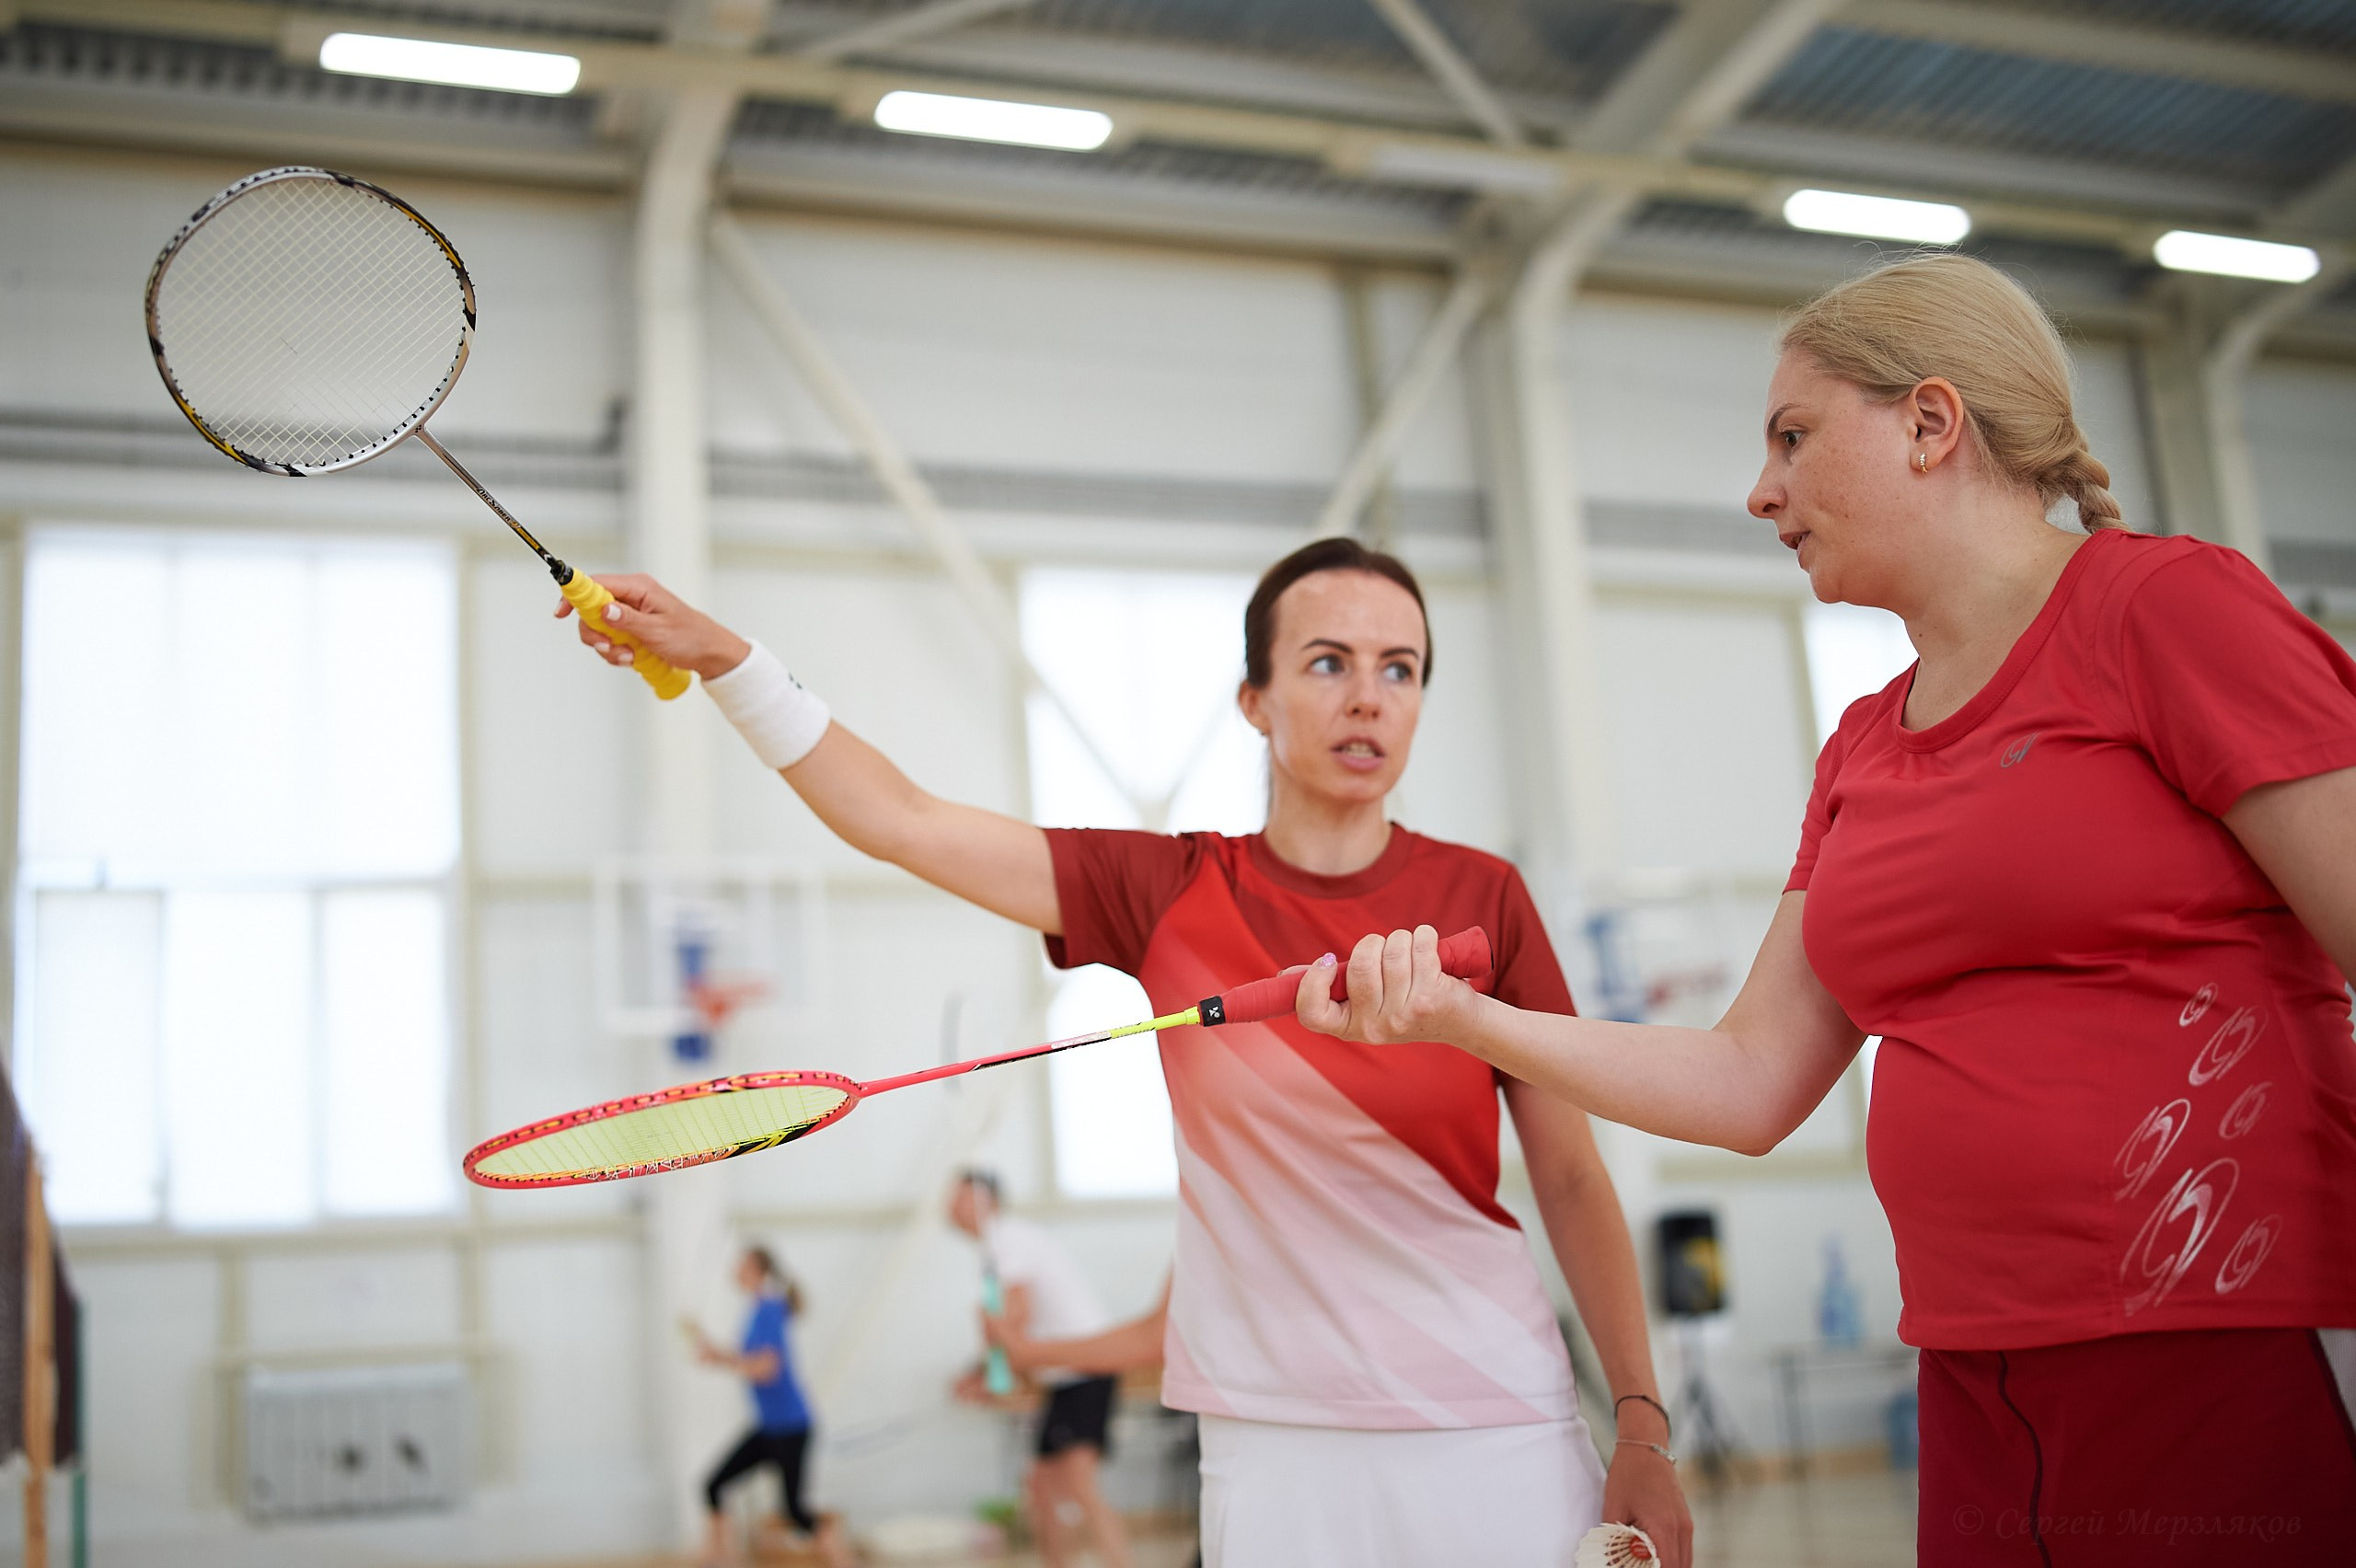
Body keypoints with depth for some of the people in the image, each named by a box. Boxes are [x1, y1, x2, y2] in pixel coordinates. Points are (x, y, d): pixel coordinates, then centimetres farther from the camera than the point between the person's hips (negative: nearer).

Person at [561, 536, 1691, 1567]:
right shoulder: (1169, 891, -1)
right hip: (1277, 1452, 1)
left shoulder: (1482, 898, -3)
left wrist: (1644, 1434, -1)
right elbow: (904, 820, -3)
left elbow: (1572, 1182, 1)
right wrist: (723, 658, -10)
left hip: (1495, 1440, 0)